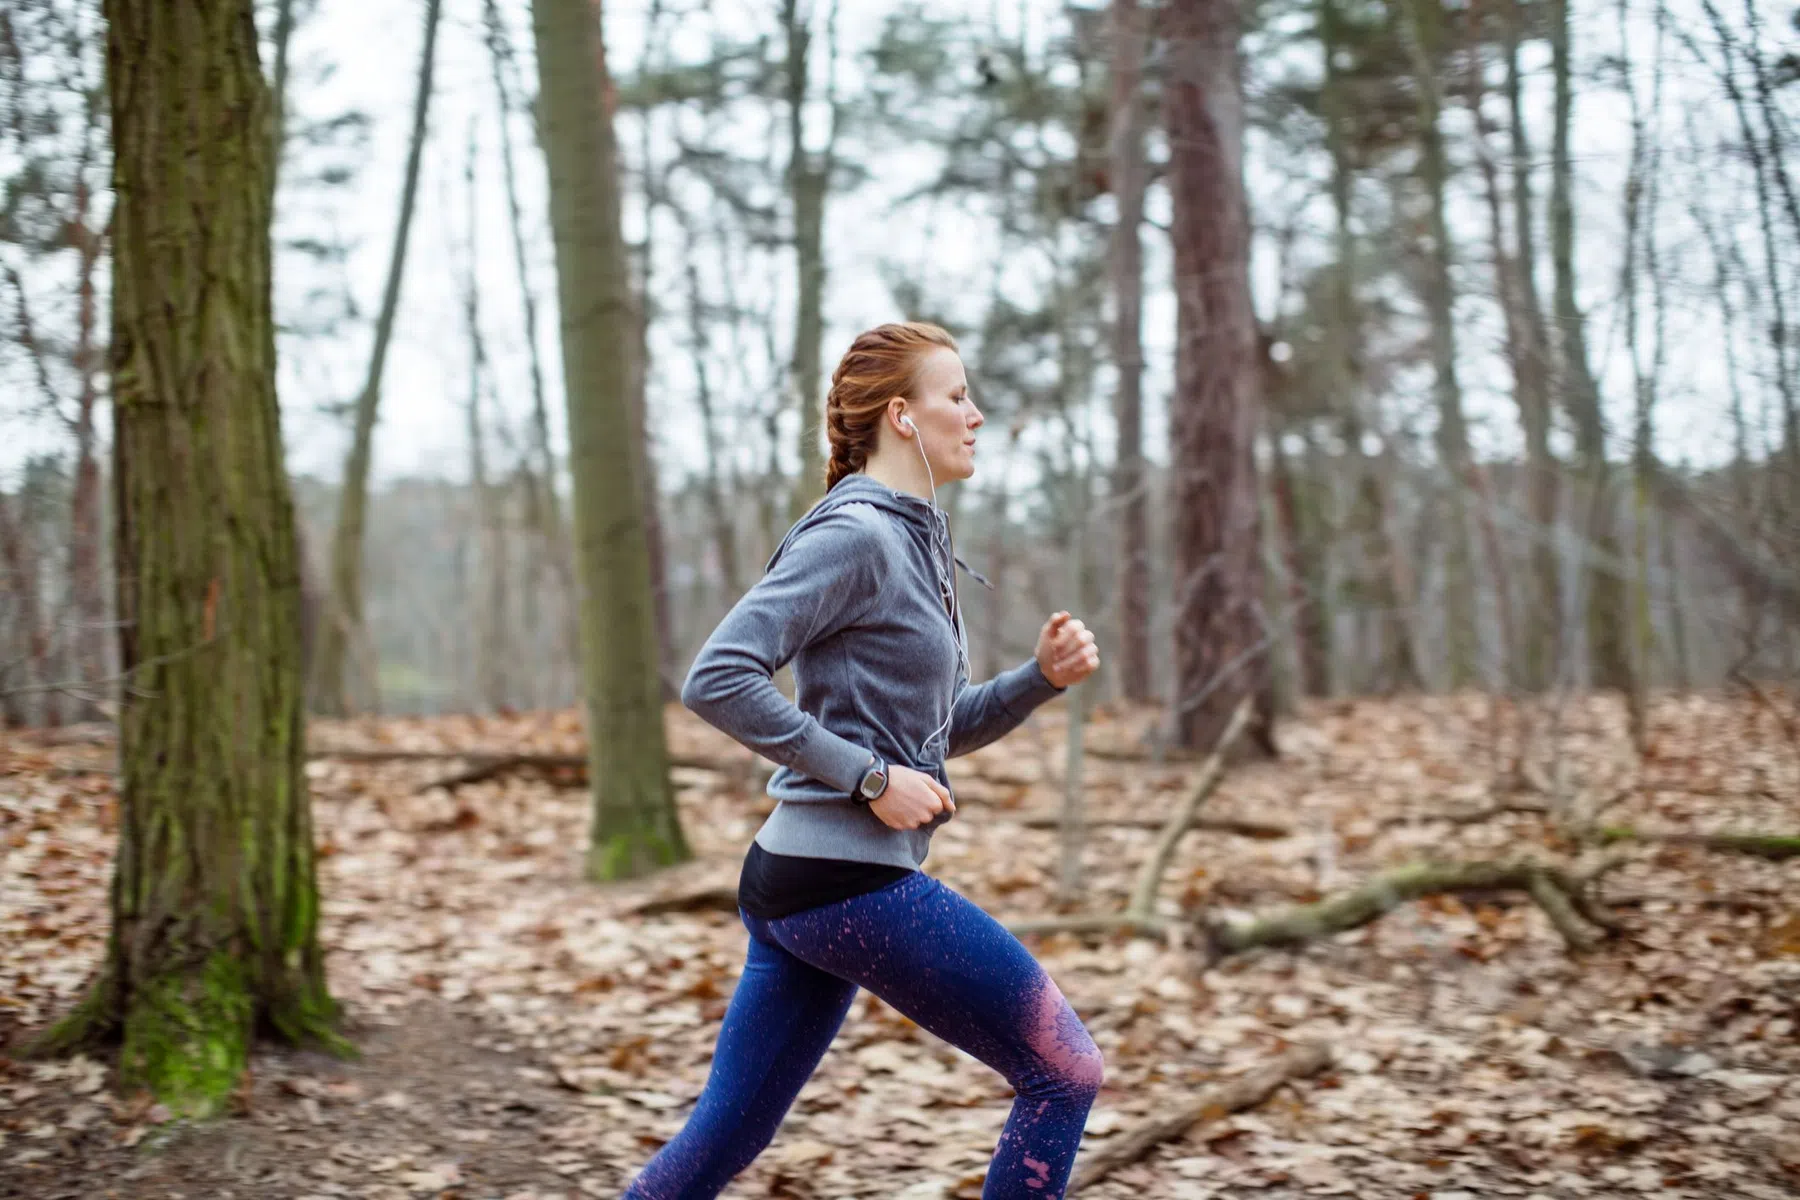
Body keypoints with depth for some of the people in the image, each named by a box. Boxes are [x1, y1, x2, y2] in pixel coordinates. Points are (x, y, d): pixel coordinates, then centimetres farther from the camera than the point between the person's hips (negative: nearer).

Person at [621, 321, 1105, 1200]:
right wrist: (868, 777, -18)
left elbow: (943, 730, 23)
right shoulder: (853, 536, -12)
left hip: (795, 883, 9)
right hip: (849, 883, -9)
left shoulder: (917, 543, 16)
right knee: (1064, 1073, 1)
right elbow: (718, 680, -21)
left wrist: (1041, 675, 6)